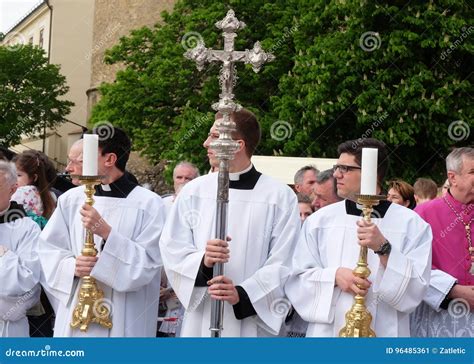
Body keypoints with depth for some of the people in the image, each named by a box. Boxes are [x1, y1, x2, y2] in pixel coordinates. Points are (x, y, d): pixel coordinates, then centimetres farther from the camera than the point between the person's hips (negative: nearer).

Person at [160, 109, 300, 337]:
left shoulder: (280, 197, 0)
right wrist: (202, 262, -17)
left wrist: (242, 294, -18)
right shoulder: (194, 191, 8)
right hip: (200, 321, 2)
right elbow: (172, 248, 4)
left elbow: (283, 265, -5)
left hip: (253, 321, -2)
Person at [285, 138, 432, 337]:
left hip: (384, 332, -1)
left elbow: (416, 289, -9)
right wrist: (334, 276, -14)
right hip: (328, 331, 2)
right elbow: (297, 279, 1)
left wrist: (384, 249, -18)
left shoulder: (410, 223, -2)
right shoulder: (320, 220, 3)